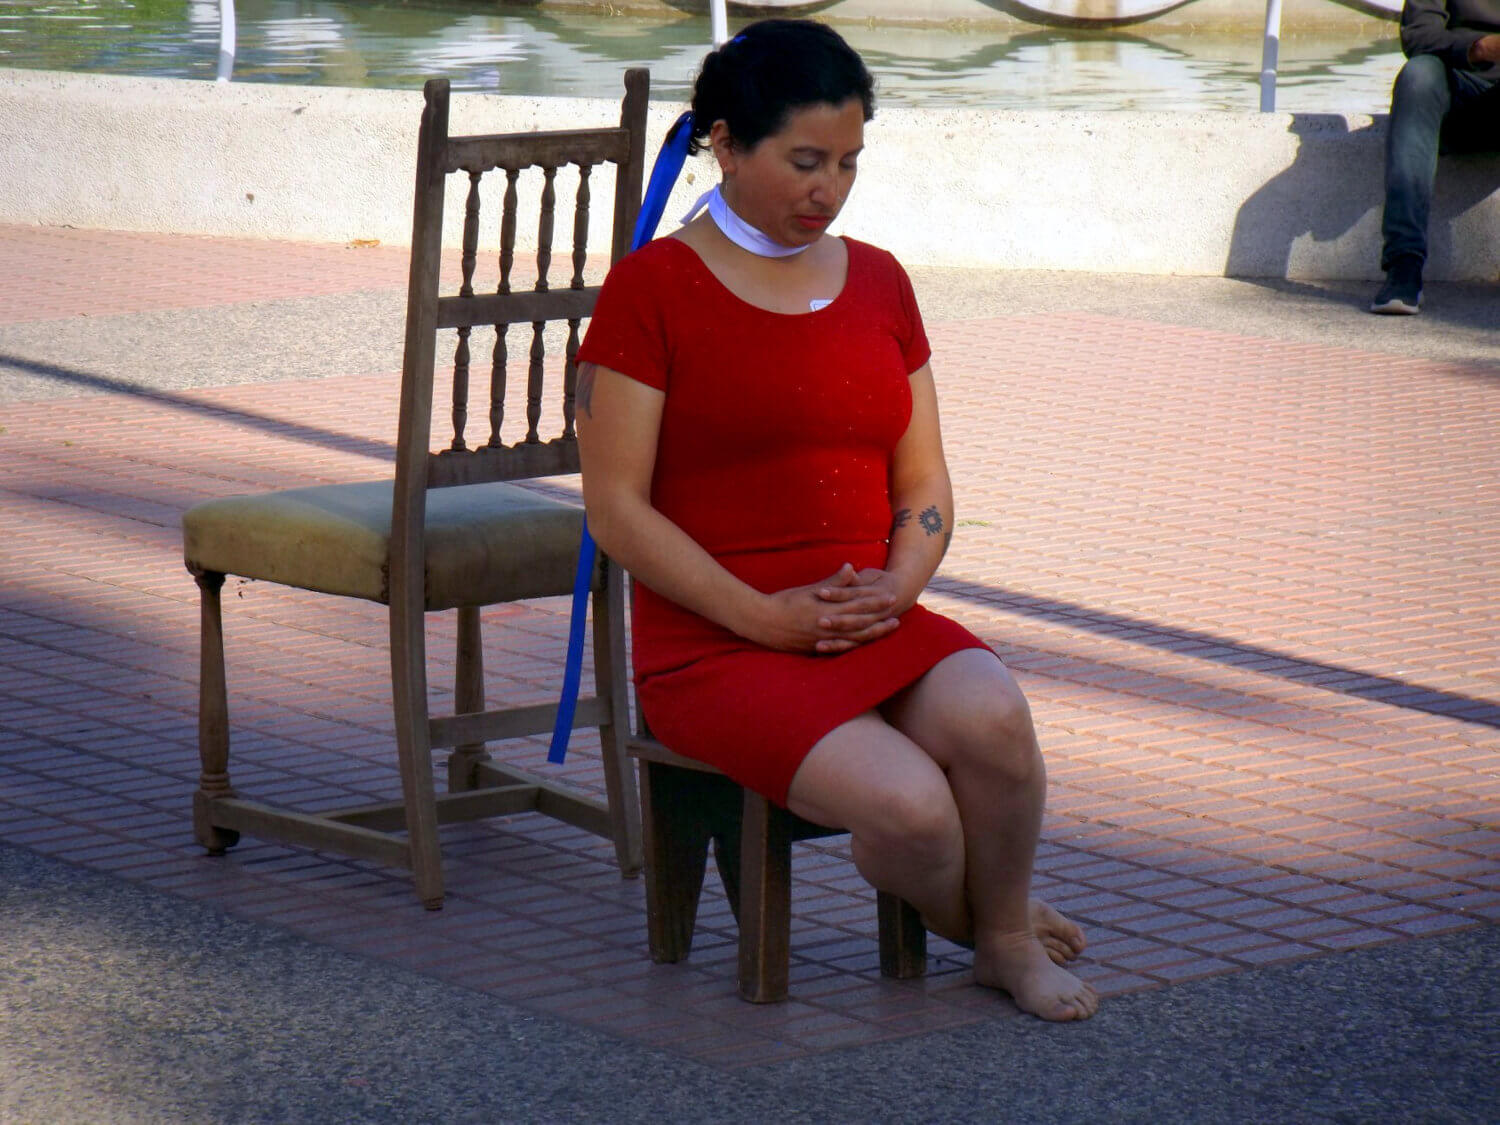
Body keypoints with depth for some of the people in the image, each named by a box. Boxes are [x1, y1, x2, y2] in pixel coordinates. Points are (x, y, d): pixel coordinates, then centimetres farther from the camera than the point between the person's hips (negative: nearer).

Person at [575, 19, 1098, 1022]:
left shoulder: (879, 284, 14)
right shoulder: (653, 288, -4)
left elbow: (925, 483, 15)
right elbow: (616, 505, -8)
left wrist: (899, 583, -7)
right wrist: (764, 614, -15)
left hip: (875, 627, 5)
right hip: (715, 646, -5)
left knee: (989, 714, -30)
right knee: (908, 805, -29)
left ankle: (1007, 937, -4)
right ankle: (972, 924, 6)